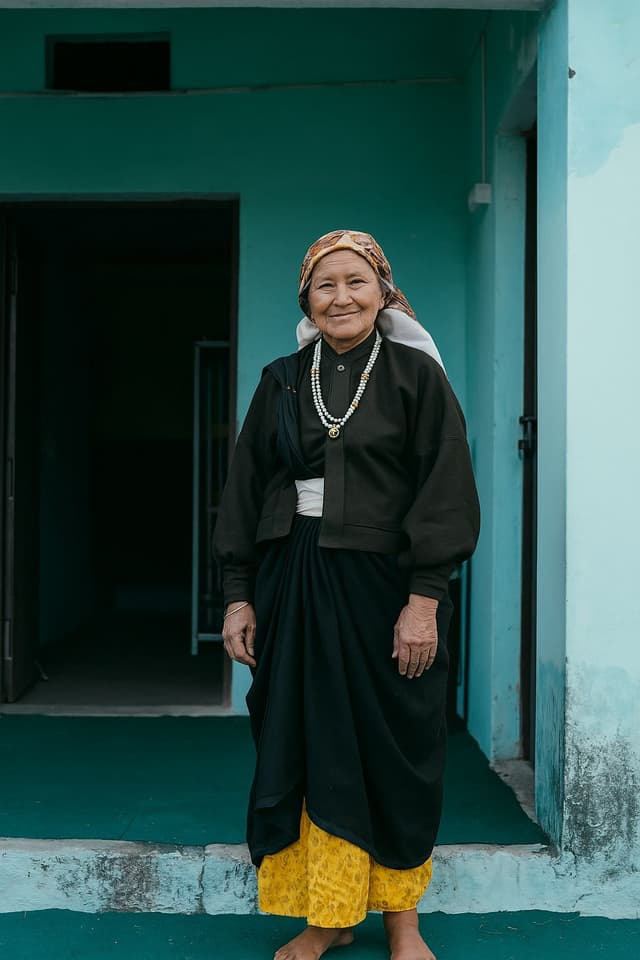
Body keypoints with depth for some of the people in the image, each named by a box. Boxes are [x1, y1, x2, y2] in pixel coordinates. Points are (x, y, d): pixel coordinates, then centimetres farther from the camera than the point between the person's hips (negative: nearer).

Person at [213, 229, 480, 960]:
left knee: (393, 753, 5)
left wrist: (424, 598, -14)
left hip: (383, 584, -3)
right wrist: (239, 595, 2)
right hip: (295, 586, 3)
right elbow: (245, 489, 9)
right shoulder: (282, 384, 8)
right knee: (309, 749, 6)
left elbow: (445, 490, -6)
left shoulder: (415, 374, -1)